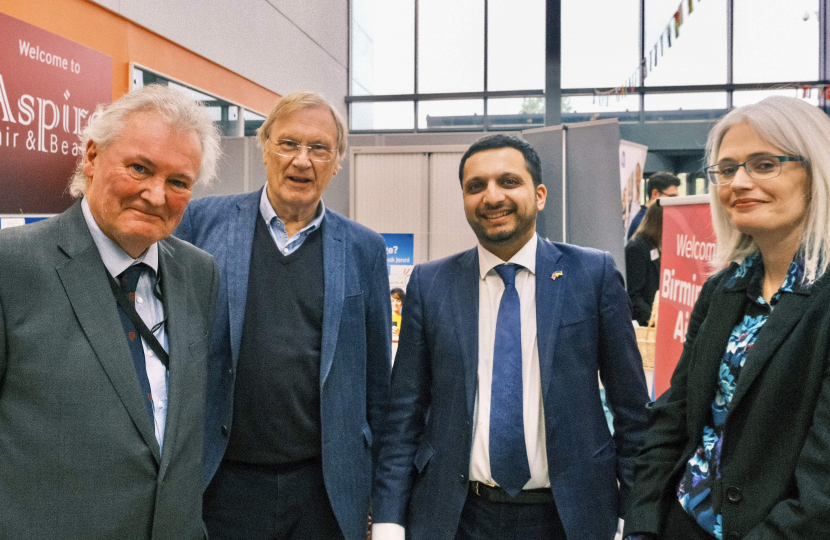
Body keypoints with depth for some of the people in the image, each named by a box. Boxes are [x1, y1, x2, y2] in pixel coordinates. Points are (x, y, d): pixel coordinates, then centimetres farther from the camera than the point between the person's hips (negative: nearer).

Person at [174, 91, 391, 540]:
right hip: (224, 481, 0)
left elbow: (377, 374, 6)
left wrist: (384, 483, 7)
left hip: (327, 485, 1)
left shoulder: (364, 250, 1)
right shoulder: (204, 220, -1)